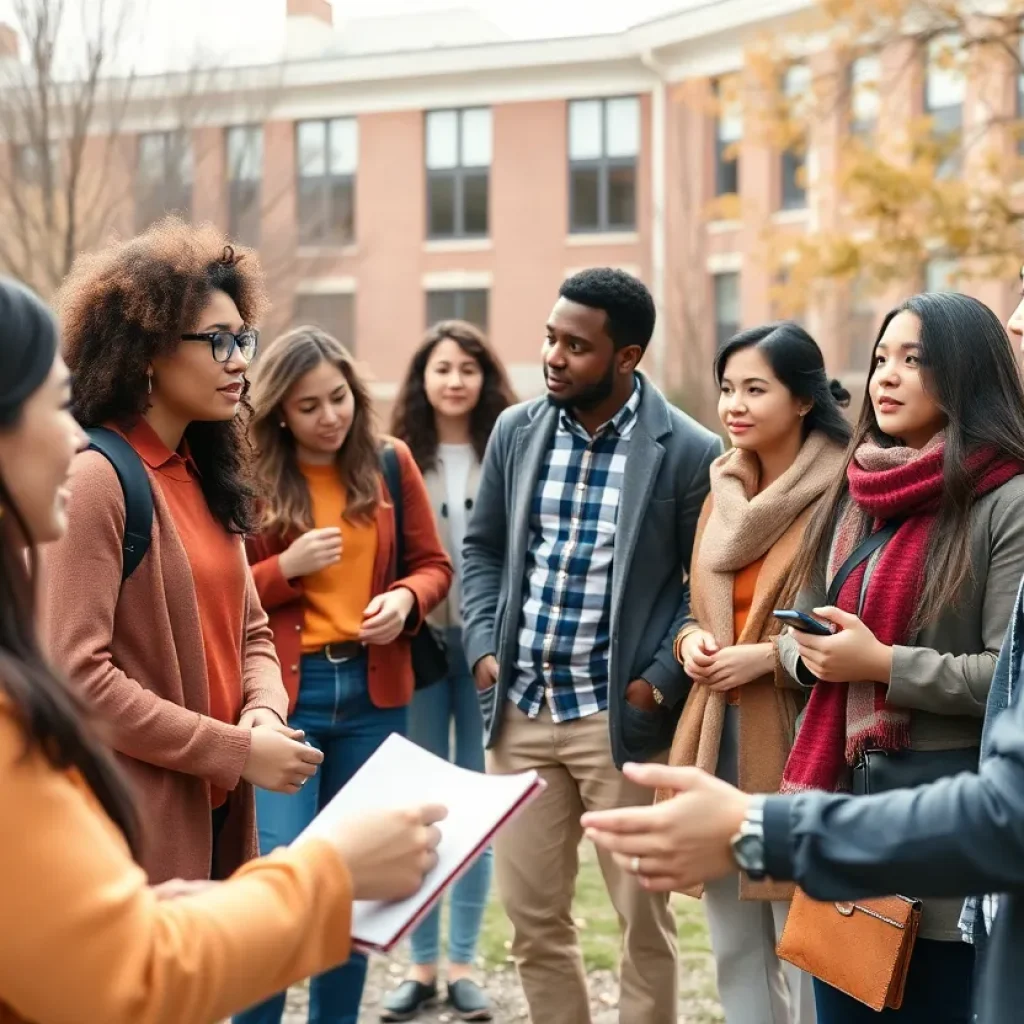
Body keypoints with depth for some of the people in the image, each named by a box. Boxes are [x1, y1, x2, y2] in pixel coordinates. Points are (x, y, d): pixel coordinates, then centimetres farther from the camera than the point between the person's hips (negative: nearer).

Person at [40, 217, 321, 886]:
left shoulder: (206, 475, 12)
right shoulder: (94, 477, -15)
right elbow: (75, 673, -21)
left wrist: (265, 712, -5)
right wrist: (239, 750, -18)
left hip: (218, 812, 8)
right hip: (133, 823, -8)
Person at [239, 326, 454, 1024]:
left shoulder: (391, 464, 5)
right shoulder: (249, 476, -5)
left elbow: (433, 564, 11)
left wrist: (405, 599, -9)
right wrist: (286, 568, -17)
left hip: (373, 691, 4)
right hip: (282, 692, -4)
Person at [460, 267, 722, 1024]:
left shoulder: (688, 451, -9)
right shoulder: (517, 431, 5)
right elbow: (484, 549, 13)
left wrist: (661, 682, -11)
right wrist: (483, 647, 2)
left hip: (619, 717, -4)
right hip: (519, 708, 4)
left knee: (643, 915, 8)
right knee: (532, 912, 13)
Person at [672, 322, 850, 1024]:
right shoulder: (725, 491, 12)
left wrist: (770, 655, -17)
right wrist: (692, 640, 1)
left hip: (798, 739, -7)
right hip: (719, 734, 7)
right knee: (733, 947, 16)